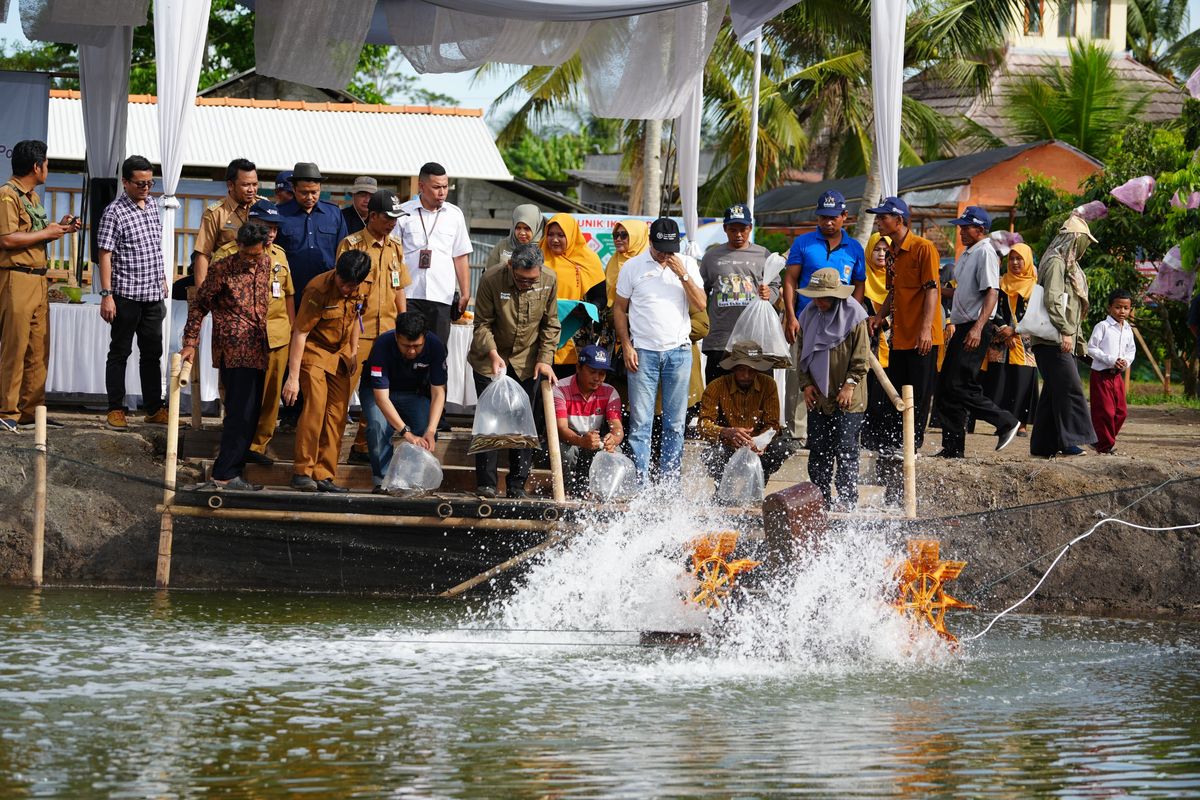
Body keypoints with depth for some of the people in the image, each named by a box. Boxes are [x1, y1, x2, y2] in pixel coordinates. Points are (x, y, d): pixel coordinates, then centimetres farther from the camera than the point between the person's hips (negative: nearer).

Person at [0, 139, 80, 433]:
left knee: (38, 351, 9)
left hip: (38, 280, 10)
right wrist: (47, 233, -12)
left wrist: (60, 228, 13)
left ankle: (30, 411, 15)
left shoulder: (32, 197, 20)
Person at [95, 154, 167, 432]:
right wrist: (106, 295, -18)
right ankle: (115, 410, 4)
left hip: (153, 294, 7)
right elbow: (105, 255, -13)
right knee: (120, 352, 1)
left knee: (152, 354, 11)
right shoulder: (114, 213, -11)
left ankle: (154, 409, 17)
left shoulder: (152, 205, 10)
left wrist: (162, 278, 23)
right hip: (126, 295, -7)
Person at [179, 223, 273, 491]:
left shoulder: (266, 265, 8)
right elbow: (199, 305, -1)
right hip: (234, 350, -7)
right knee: (242, 412, -11)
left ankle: (229, 472, 20)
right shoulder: (223, 269, -8)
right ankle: (225, 475, -9)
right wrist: (190, 343, -6)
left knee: (249, 413, 11)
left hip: (256, 352, 7)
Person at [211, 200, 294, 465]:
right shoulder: (229, 253, -4)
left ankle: (258, 444, 12)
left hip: (277, 335, 6)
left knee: (271, 393, 5)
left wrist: (292, 328, 17)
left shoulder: (279, 255, 16)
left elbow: (289, 294, 22)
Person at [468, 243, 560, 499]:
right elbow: (482, 324, -12)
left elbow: (551, 325, 1)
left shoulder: (549, 281, -10)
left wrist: (545, 359, -7)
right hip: (490, 360, -2)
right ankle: (485, 484, -1)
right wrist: (493, 353, -26)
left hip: (527, 362, 2)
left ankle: (518, 485, 7)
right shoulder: (491, 281, -19)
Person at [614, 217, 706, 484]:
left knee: (675, 422, 3)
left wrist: (683, 275, -10)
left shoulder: (688, 265, 7)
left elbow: (701, 305, 0)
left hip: (678, 351, 2)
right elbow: (619, 309, 7)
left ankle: (670, 480, 8)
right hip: (643, 351, -1)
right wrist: (626, 346, -2)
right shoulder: (633, 267, 3)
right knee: (640, 420, -5)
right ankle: (639, 480, -4)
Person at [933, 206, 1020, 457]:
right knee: (946, 387, 7)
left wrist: (978, 327, -30)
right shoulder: (967, 254, 18)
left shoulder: (985, 253, -12)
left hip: (976, 329, -10)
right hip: (962, 328, 10)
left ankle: (1006, 423, -3)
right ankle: (953, 447, 10)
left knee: (959, 386, -15)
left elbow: (992, 293, -21)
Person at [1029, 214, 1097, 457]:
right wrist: (1066, 331, -22)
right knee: (1070, 387, -13)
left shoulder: (1069, 265, 22)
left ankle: (1043, 445, 9)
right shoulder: (1056, 262, -9)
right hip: (1052, 340, -10)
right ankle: (1069, 440, -15)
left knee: (1054, 392, 8)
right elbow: (1052, 300, -19)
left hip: (1063, 342, 10)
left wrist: (1078, 340, 21)